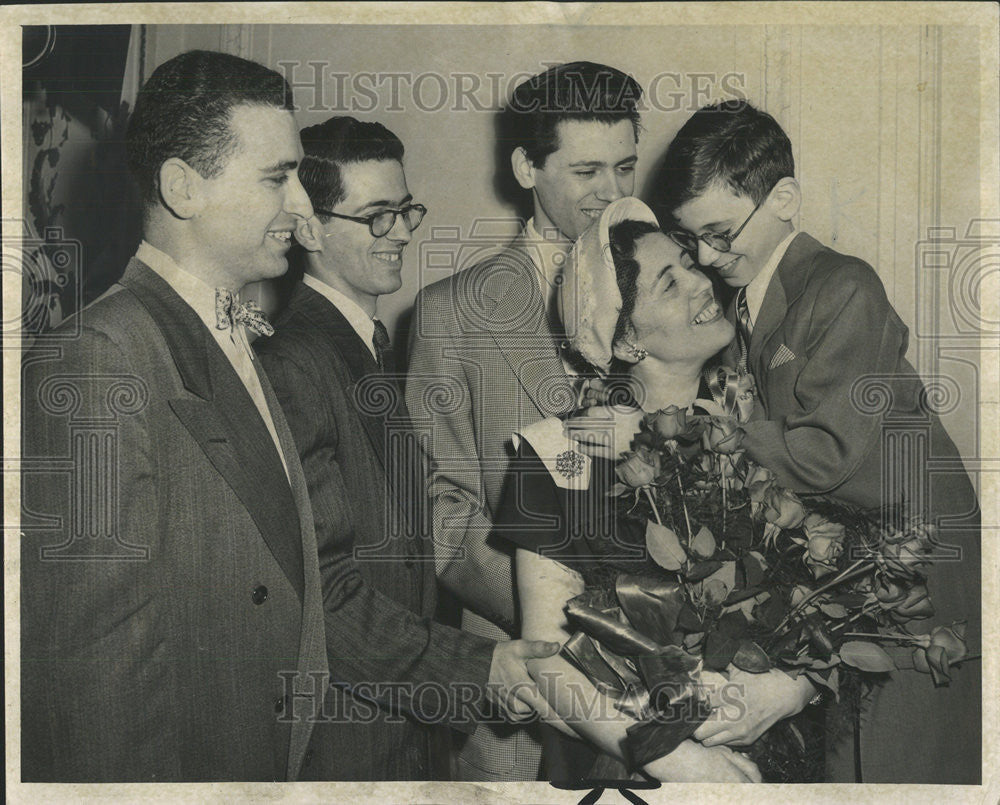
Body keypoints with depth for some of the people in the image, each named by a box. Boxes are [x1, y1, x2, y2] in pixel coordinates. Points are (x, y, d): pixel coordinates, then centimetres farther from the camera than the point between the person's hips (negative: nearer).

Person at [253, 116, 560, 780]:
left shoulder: (374, 350, 12)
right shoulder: (291, 366, -19)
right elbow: (319, 582, -22)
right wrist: (472, 667, -21)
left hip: (409, 719, 9)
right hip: (341, 742, -9)